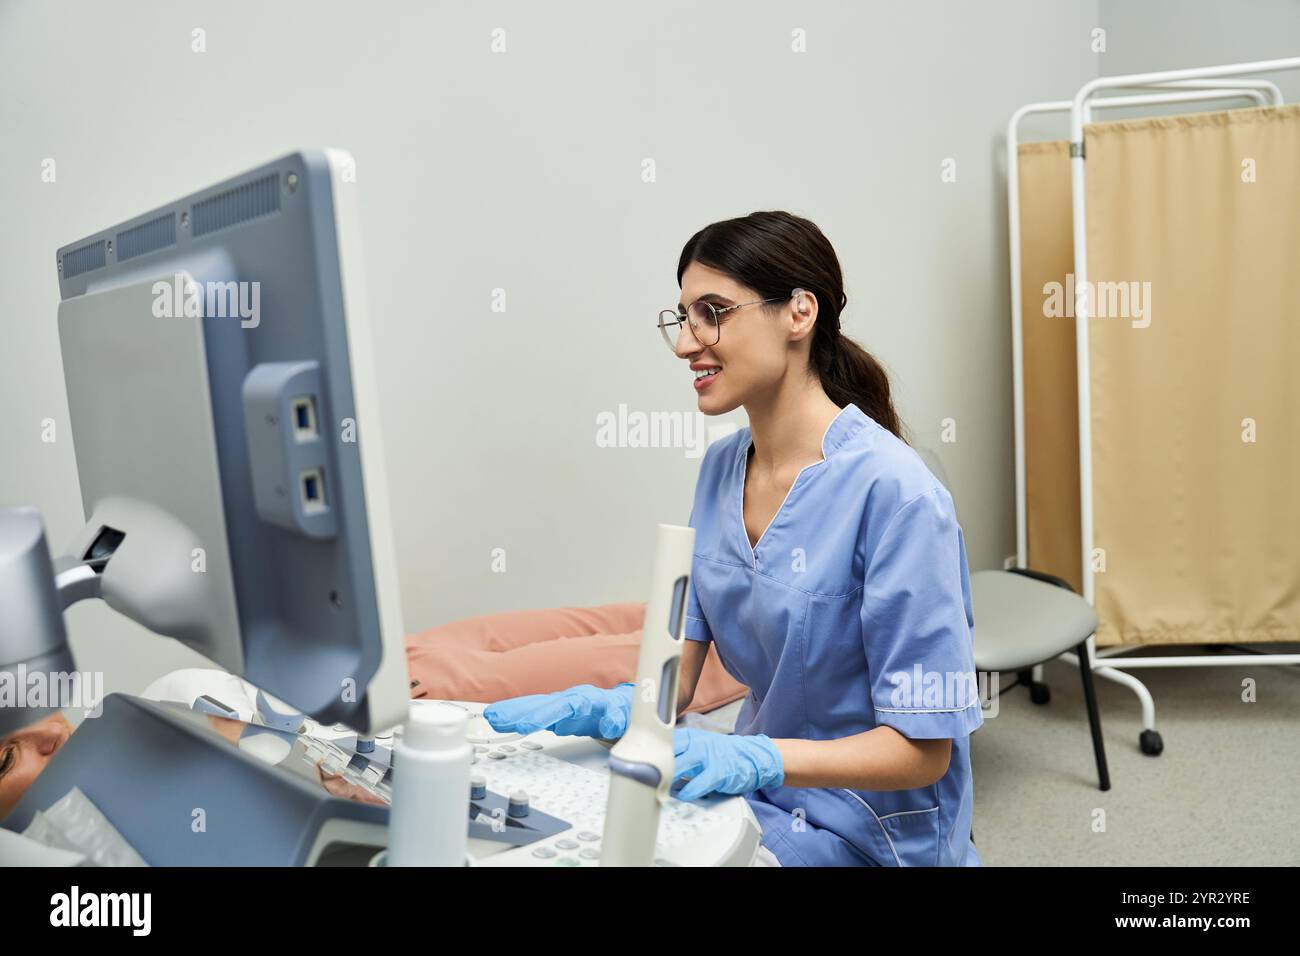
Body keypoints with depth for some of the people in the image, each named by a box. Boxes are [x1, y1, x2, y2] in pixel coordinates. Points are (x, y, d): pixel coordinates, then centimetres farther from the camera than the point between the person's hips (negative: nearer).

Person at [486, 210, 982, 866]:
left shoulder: (894, 492, -22)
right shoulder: (721, 468, 1)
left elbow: (923, 749, -19)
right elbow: (676, 678, 3)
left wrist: (753, 757, -31)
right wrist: (609, 708, -18)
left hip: (866, 832, -5)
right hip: (756, 797, 6)